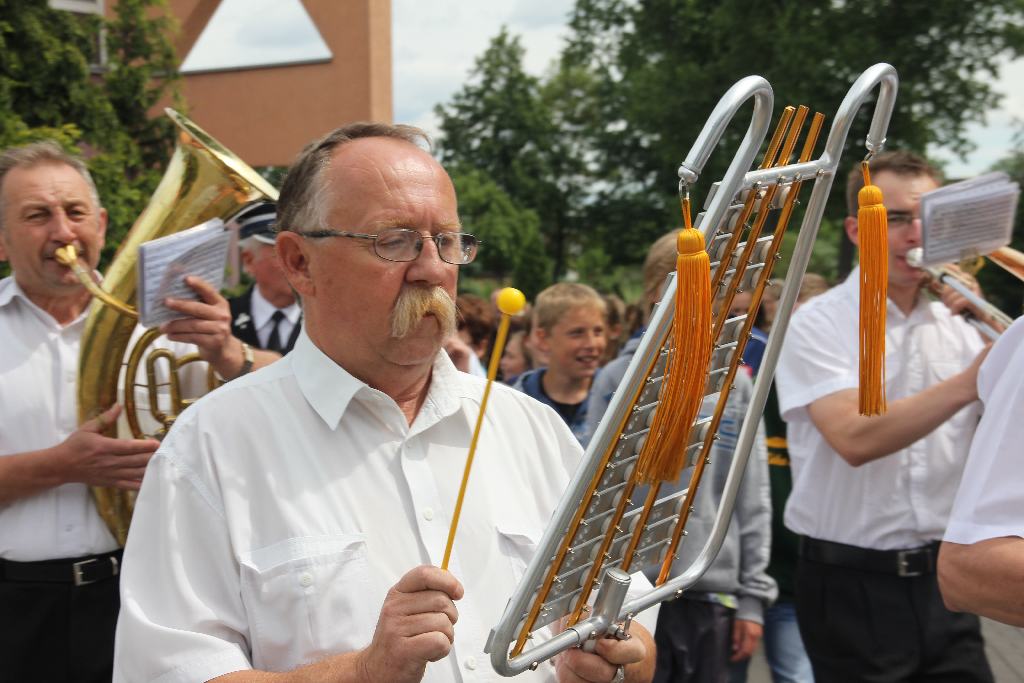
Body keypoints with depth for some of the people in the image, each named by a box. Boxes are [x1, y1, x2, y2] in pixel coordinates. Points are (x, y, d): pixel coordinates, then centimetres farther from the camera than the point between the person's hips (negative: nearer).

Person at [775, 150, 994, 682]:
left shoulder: (957, 328, 8)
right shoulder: (818, 326, -8)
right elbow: (855, 439, -23)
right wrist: (966, 383, -33)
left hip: (942, 576, 5)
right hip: (853, 584, -4)